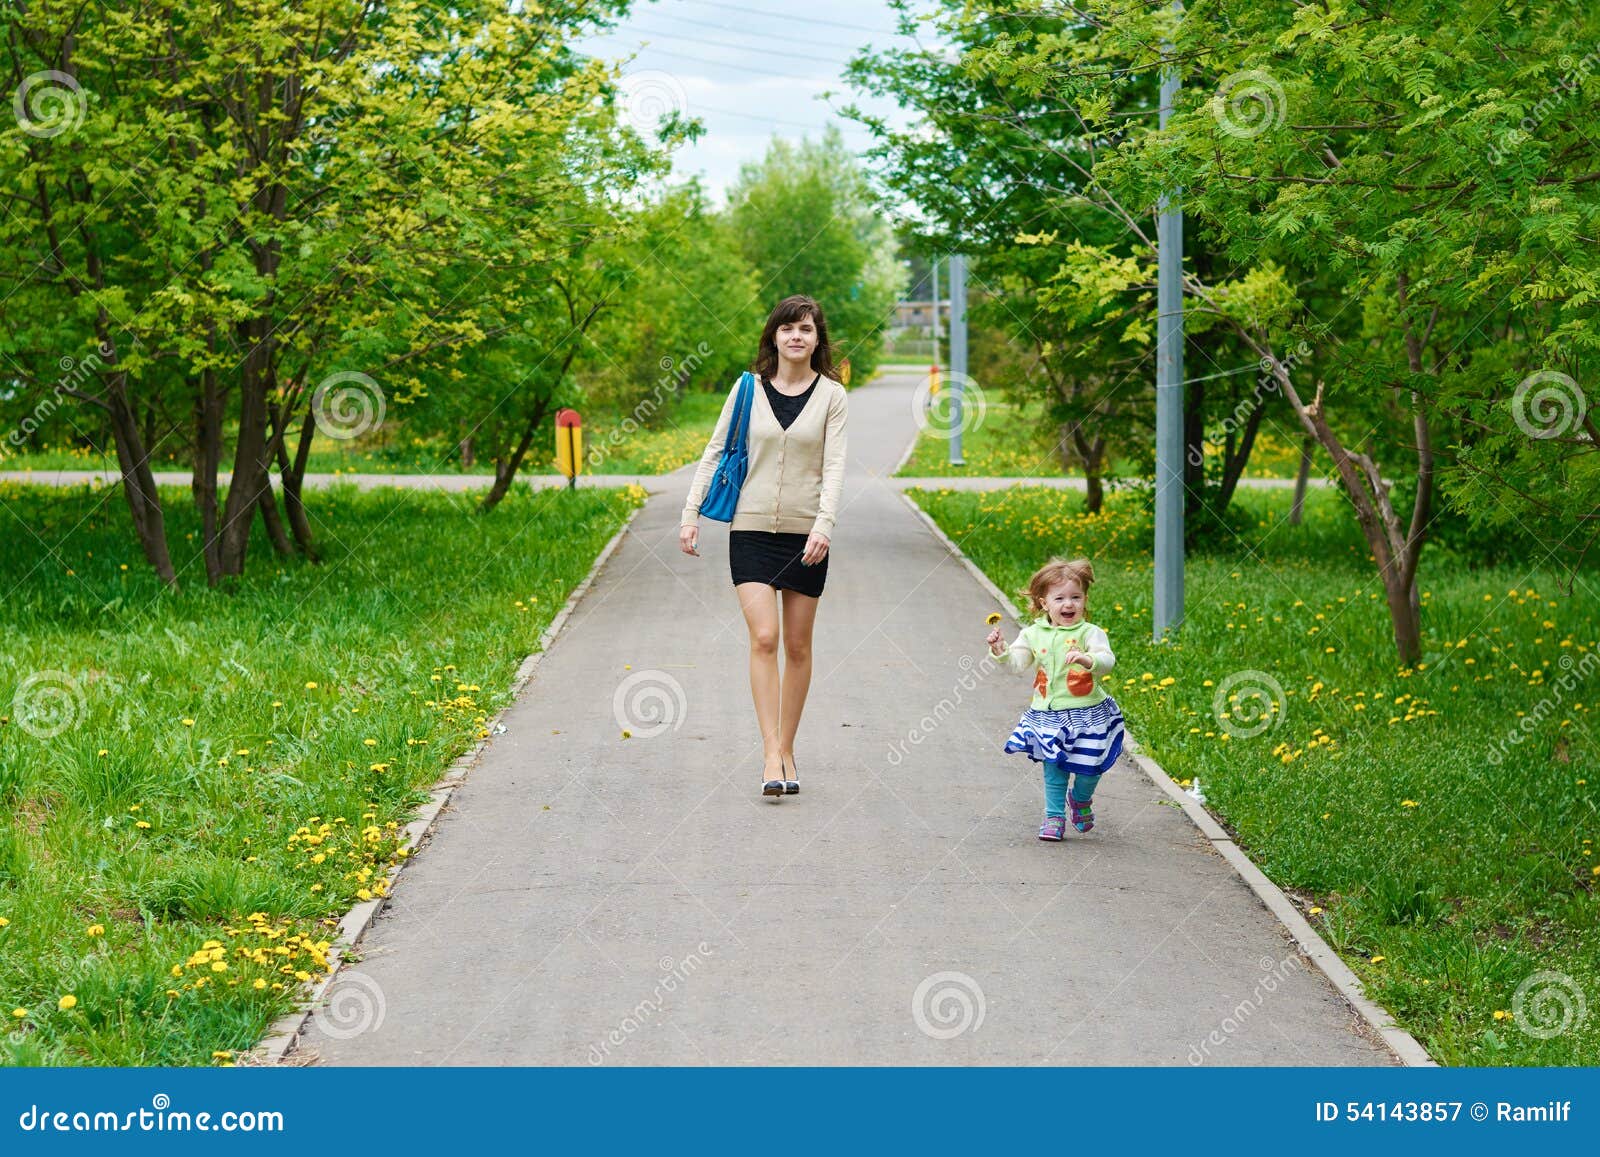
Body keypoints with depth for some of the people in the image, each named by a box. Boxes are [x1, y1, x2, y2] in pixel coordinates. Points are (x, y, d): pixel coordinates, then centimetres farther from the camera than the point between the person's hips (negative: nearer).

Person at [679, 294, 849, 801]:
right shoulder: (749, 390, 4)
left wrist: (823, 525, -21)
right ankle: (772, 756, -15)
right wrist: (690, 513, 2)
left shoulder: (831, 397, 2)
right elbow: (715, 451, 9)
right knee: (763, 638, -13)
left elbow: (834, 466, -6)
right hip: (752, 530, 0)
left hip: (805, 535, 0)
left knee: (797, 646, 6)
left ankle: (786, 751, 18)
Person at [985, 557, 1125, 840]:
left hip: (1086, 713, -2)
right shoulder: (1033, 634, 3)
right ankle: (1054, 816, 19)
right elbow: (1019, 664, 2)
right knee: (1053, 768, 5)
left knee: (1089, 768, 3)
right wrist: (1001, 651, -14)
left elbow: (1107, 660, -22)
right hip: (1048, 715, 2)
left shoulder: (1089, 633, -9)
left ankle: (1080, 800, 34)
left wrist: (1086, 659, -42)